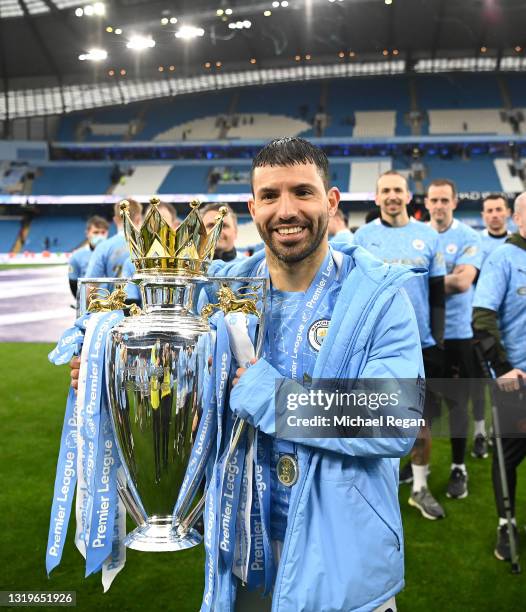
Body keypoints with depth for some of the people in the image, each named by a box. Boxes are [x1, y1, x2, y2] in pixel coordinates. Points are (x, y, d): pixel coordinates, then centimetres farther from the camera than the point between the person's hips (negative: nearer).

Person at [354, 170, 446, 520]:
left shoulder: (428, 236, 3)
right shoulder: (363, 237, 1)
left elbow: (438, 294, 5)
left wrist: (438, 339, -1)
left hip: (422, 344, 1)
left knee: (422, 419, 6)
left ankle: (420, 487, 22)